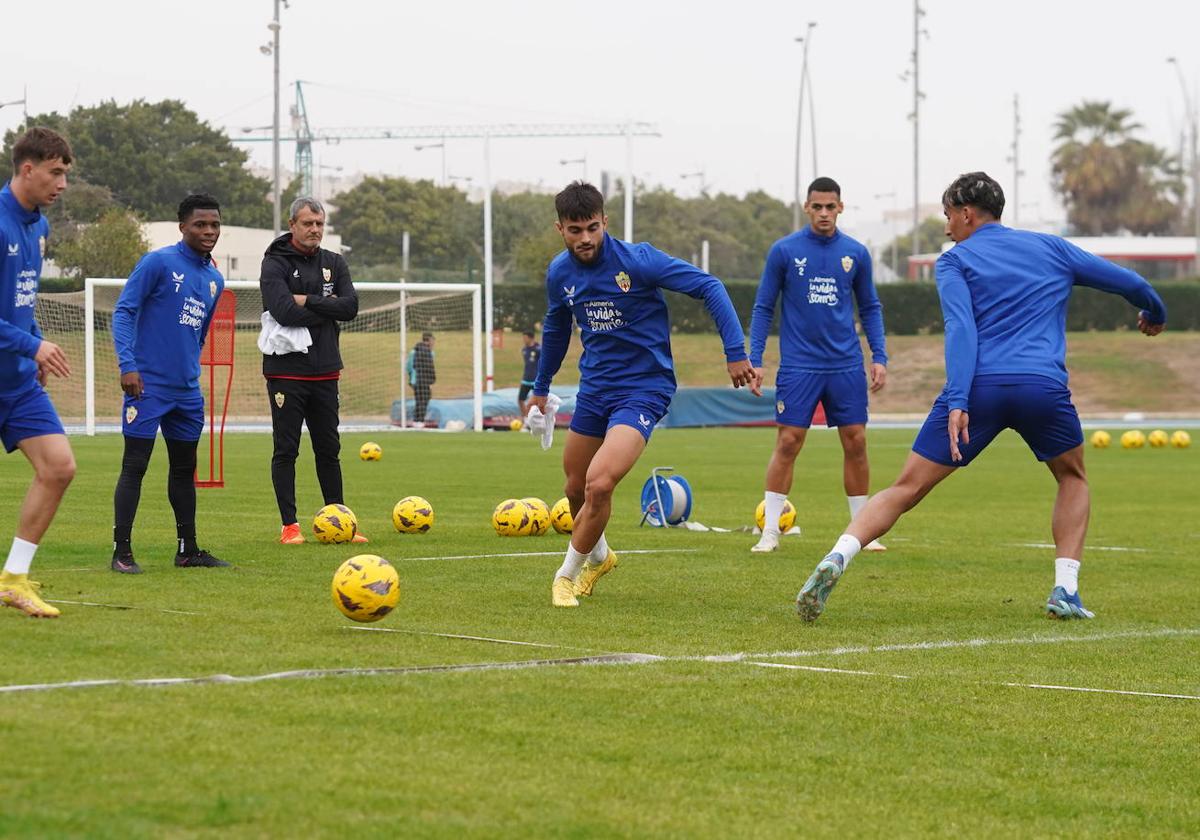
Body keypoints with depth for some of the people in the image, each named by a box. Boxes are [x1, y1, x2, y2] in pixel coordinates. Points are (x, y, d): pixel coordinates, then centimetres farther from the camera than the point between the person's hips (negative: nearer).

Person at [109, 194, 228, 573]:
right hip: (148, 384, -7)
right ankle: (121, 552, -4)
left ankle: (188, 550, 21)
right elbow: (123, 311, -11)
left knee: (184, 470, 13)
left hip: (187, 390, 7)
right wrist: (128, 365, -19)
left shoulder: (214, 279, 12)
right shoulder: (158, 263, -9)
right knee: (134, 467, -6)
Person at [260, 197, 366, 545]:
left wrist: (308, 301, -13)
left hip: (325, 372, 5)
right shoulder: (275, 264, -6)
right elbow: (284, 312, -20)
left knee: (329, 450, 9)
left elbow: (350, 306, -4)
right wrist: (326, 309, -9)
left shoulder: (334, 263, 10)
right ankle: (289, 526, 3)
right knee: (286, 450, -1)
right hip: (286, 370, -5)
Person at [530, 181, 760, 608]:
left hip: (643, 388, -6)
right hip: (594, 387, 6)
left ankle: (567, 575, -2)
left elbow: (709, 287, -14)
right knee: (576, 489, 15)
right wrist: (541, 387, 30)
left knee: (599, 484, -22)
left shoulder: (638, 260, -18)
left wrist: (736, 353, -19)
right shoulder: (560, 273, -1)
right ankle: (598, 554, 47)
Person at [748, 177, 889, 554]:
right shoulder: (784, 251, -1)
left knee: (855, 442, 2)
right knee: (788, 442, -6)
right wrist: (754, 359, -3)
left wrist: (879, 357, 4)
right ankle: (770, 530, 0)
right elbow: (763, 308, 4)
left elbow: (870, 308, 14)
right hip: (799, 364, -2)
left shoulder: (856, 253, 5)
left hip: (846, 365, 2)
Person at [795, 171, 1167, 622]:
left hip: (978, 387, -2)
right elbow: (1129, 282, 28)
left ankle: (837, 558, -20)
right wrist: (1154, 313, 50)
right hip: (1043, 385, 2)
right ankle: (1065, 591, 13)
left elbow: (961, 328, -5)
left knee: (906, 489, 2)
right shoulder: (1051, 248, 23)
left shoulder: (954, 261, 13)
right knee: (1072, 477, 28)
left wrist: (957, 402, -15)